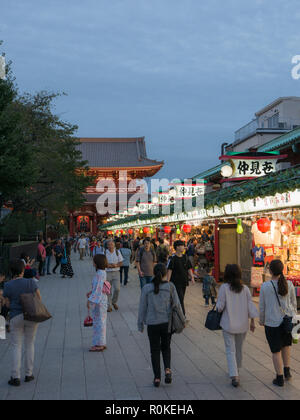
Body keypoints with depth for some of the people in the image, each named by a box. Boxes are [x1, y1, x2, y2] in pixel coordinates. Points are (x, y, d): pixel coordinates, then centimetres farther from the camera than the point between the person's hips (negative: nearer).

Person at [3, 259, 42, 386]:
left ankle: (16, 377, 3)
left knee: (16, 347, 6)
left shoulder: (8, 286, -8)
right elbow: (39, 298, 0)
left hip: (16, 317, -1)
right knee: (30, 345, 14)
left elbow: (8, 304, -1)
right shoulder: (31, 282, -7)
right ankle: (28, 374, 19)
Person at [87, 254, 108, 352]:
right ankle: (101, 343, 25)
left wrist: (90, 300, -20)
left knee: (99, 321, -1)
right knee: (100, 321, 16)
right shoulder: (102, 272, 9)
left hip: (98, 301, -10)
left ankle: (99, 345, 7)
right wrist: (91, 292, 21)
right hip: (101, 299, 10)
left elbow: (98, 289, -23)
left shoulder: (100, 274, -21)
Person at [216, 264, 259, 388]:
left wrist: (218, 309, 10)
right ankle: (236, 370, 40)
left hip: (228, 324, -4)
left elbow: (220, 306, -12)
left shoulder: (224, 288, -13)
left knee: (230, 351, 2)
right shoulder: (245, 289, -3)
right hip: (243, 324, 4)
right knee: (239, 348, 22)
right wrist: (252, 322, 7)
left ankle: (234, 376, -9)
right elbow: (250, 306, -1)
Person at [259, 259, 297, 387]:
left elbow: (262, 306, -4)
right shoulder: (289, 284, -5)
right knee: (286, 344, 26)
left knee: (276, 350, 10)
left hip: (272, 323, -3)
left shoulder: (265, 286, -12)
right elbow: (293, 303, 4)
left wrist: (261, 320, 12)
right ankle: (287, 371, 25)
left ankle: (280, 379, 16)